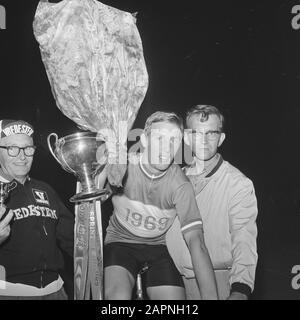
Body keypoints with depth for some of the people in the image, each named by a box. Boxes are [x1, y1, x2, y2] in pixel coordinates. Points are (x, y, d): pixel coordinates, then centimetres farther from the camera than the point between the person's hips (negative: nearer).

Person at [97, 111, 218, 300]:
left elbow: (196, 241, -24)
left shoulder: (180, 185, -18)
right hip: (121, 242, -1)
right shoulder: (123, 166, -16)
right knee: (118, 295, -27)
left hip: (158, 246, 1)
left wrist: (211, 296, -32)